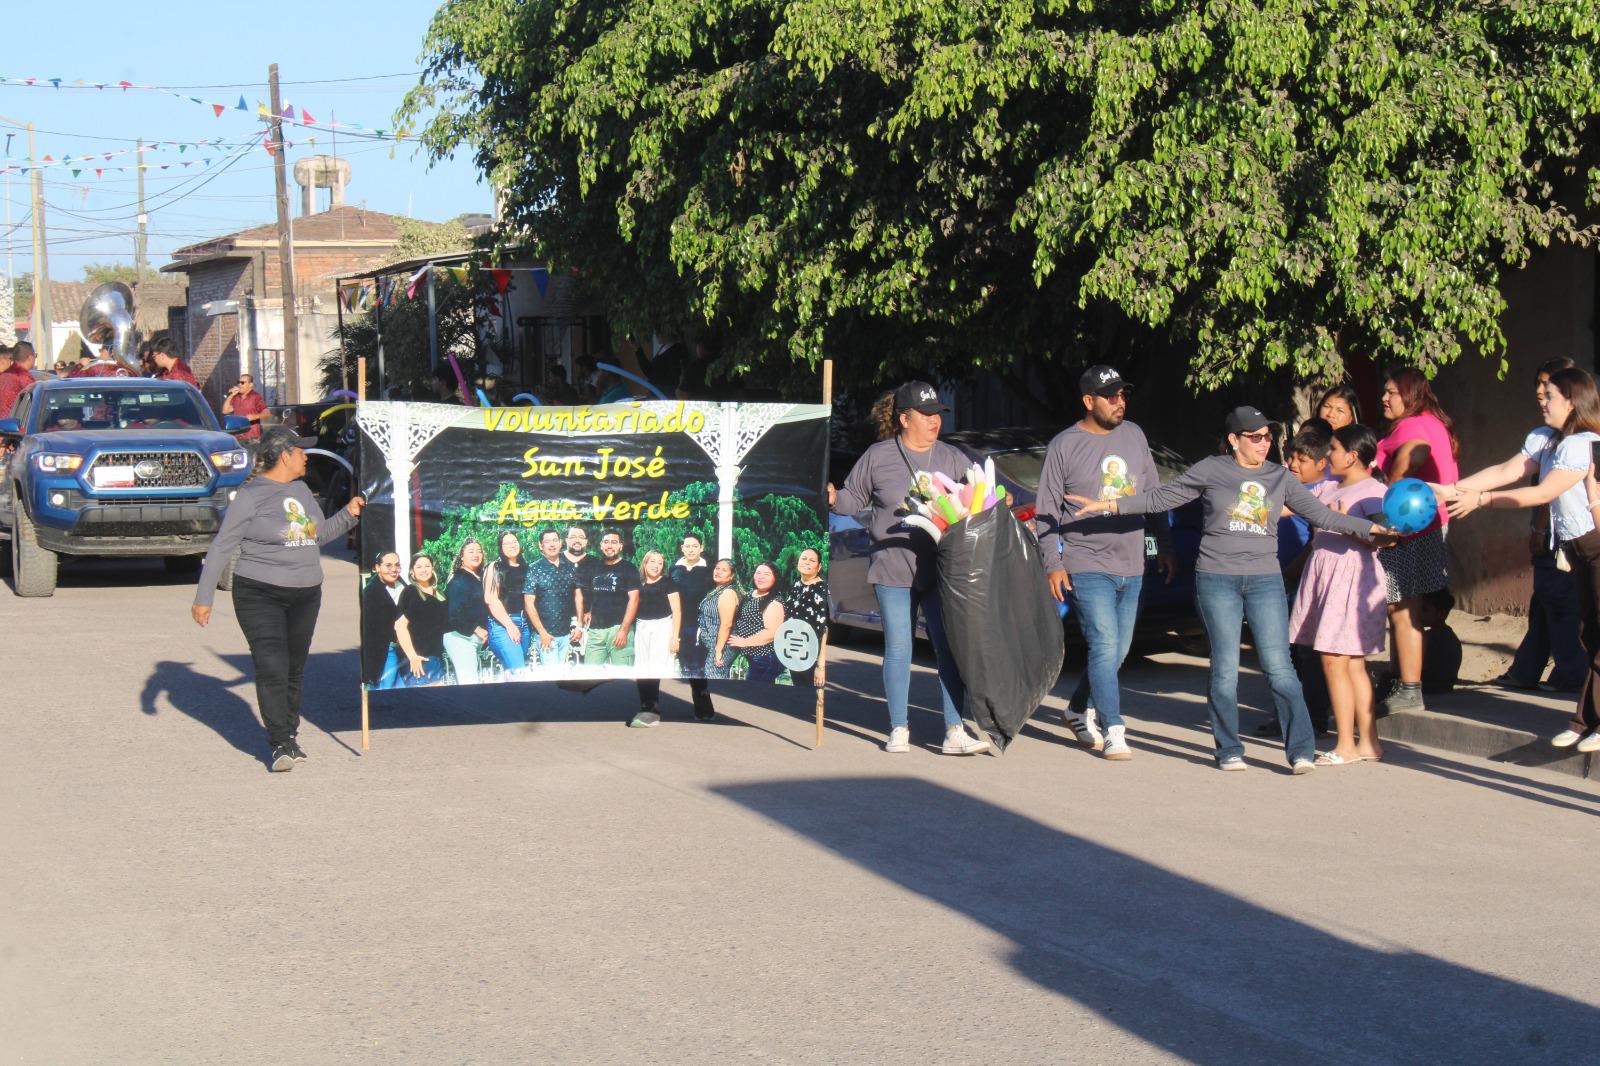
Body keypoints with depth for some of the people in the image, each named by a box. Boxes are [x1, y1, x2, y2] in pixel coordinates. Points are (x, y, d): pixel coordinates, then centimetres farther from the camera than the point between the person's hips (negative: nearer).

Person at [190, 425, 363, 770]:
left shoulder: (301, 491, 14)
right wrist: (204, 597, -7)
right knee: (272, 667, -13)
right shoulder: (252, 496, -8)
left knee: (295, 668, 10)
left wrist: (348, 514, 12)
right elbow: (221, 547, -6)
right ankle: (280, 744, -11)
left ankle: (290, 733, 23)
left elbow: (319, 535, 26)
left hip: (305, 595, 6)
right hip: (259, 595, -6)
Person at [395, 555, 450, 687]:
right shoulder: (410, 593, -3)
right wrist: (412, 656, -17)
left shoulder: (440, 595, 17)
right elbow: (400, 625, -12)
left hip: (438, 657, 7)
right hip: (419, 658, -7)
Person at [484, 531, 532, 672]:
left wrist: (532, 625, 5)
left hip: (525, 624, 5)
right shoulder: (494, 568, 2)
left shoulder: (526, 568, 16)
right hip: (501, 624, -5)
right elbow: (490, 599, -6)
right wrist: (509, 625, -12)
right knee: (518, 670, -19)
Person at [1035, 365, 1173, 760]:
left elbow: (1154, 495, 17)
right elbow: (1047, 511, -3)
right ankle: (1113, 731, -9)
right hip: (1087, 567, -6)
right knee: (1105, 646, -13)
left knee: (1118, 651, 13)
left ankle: (1078, 710, 32)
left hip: (1131, 567, 6)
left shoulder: (1134, 435, 9)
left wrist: (1164, 546, 15)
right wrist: (1052, 563, -10)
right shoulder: (1064, 446, -5)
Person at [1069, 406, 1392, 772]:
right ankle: (1229, 750, 11)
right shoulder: (1211, 471, 2)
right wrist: (1109, 505, -2)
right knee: (1225, 669, 0)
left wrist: (1373, 528, 2)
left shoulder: (1280, 478, 9)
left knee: (1279, 667, -6)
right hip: (1217, 580, -1)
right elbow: (1160, 498, 6)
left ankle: (1301, 749, -7)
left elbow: (1321, 515, 10)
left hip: (1265, 580, 1)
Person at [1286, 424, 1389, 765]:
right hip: (1324, 573, 8)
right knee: (1352, 664, 9)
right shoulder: (1329, 486, 15)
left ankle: (1346, 746, -2)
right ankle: (1368, 743, 14)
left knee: (1335, 661, -9)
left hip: (1352, 576, -8)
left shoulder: (1373, 491, -8)